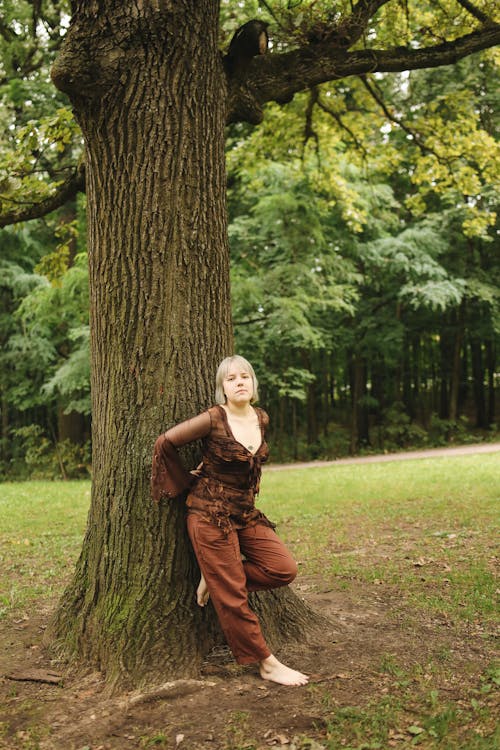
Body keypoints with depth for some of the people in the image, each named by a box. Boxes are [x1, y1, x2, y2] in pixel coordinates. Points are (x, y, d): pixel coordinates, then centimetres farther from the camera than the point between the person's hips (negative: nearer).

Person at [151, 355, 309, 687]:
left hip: (246, 514, 6)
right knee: (232, 596, -3)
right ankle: (267, 664, 10)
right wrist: (188, 481, 3)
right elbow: (165, 443, -5)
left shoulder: (262, 419, 4)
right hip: (210, 514, -6)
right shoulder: (213, 420, -14)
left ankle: (216, 577, 11)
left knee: (284, 569, -6)